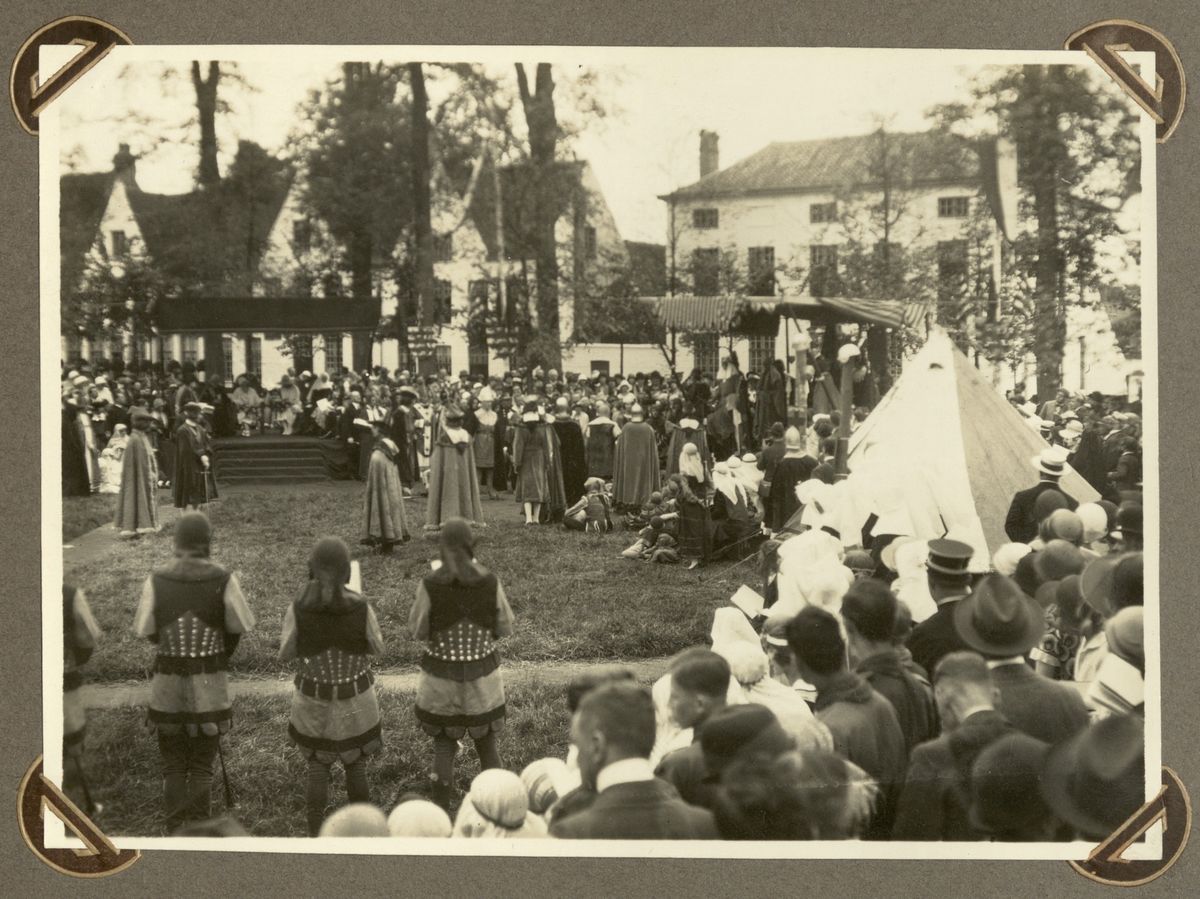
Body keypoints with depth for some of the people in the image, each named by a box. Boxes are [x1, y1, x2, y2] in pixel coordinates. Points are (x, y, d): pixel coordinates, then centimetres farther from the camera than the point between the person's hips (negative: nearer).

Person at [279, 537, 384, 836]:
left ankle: (316, 833, 25)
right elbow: (378, 648, -4)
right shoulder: (361, 608, -20)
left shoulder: (298, 609, -19)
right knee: (356, 765, 20)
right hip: (356, 699, 0)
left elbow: (285, 654, -7)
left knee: (316, 766, 20)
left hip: (313, 700, 0)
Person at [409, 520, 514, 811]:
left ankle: (442, 810, 19)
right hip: (482, 674, 1)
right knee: (486, 741, 18)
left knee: (444, 744, 15)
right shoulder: (489, 582, -13)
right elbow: (505, 628, -3)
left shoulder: (430, 585, -17)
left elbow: (417, 631, -5)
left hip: (441, 675, -1)